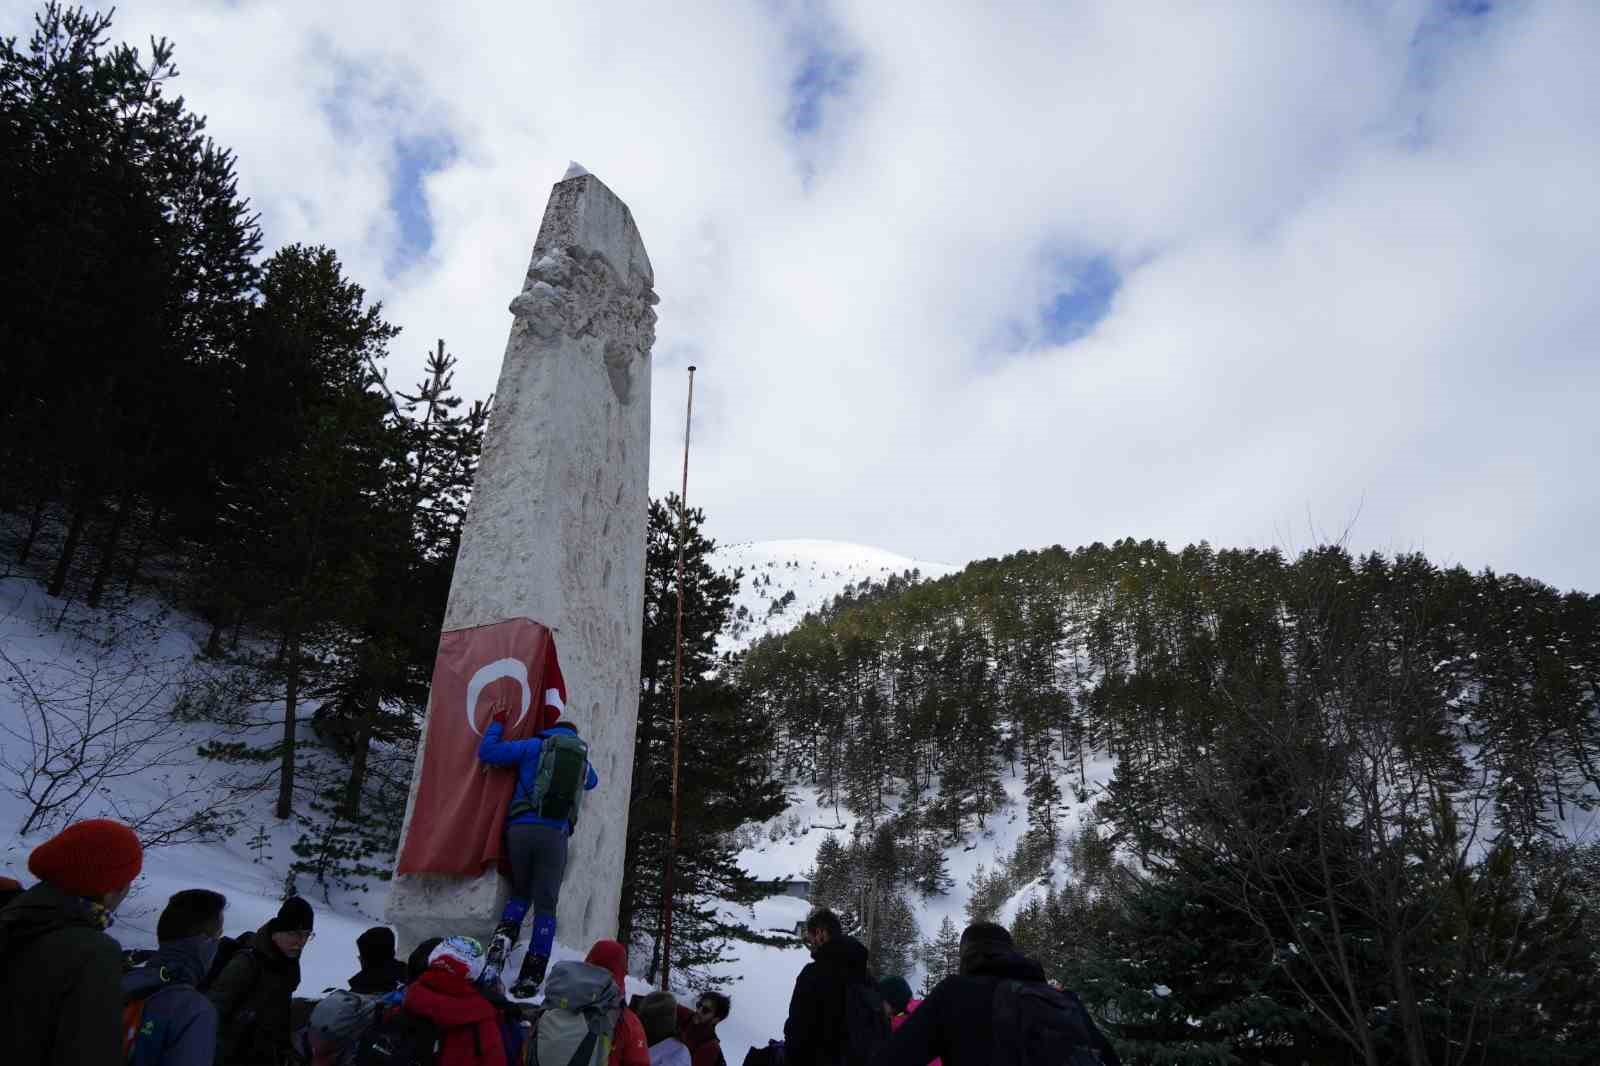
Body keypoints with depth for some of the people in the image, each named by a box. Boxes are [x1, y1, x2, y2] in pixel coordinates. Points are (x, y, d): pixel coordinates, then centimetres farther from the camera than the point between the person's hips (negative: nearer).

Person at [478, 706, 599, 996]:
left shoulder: (534, 746, 9)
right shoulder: (582, 758, 20)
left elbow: (487, 752, 8)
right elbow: (592, 781, 42)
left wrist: (497, 723, 23)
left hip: (521, 828, 0)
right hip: (554, 834, 1)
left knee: (521, 892, 20)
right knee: (545, 905, 4)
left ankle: (503, 936, -6)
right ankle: (531, 977, -1)